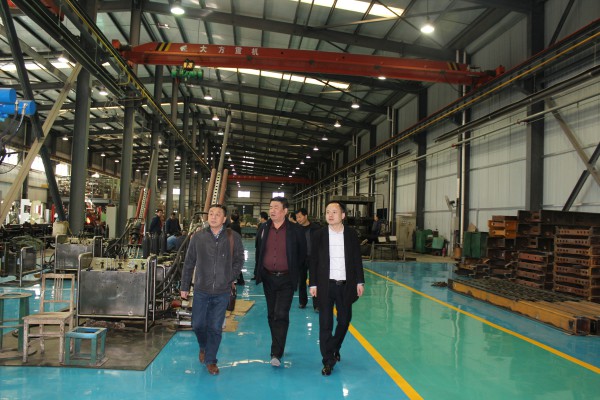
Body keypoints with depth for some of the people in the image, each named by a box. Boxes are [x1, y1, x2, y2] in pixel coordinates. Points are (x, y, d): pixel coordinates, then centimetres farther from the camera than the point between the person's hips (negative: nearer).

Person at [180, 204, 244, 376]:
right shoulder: (198, 237, -2)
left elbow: (239, 260, 6)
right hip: (201, 291, 1)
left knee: (215, 328, 6)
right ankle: (203, 347, 40)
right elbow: (189, 263, 5)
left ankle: (210, 360, 23)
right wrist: (185, 286, 8)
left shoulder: (233, 238, -5)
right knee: (198, 324, 9)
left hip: (222, 292, -1)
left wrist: (229, 278, -4)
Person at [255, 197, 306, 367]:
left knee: (281, 315, -11)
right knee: (272, 315, 14)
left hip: (286, 279, -4)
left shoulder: (295, 230, -9)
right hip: (268, 278, 5)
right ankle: (278, 347, 31)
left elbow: (302, 253, 2)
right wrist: (259, 271, 12)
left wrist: (294, 270, 3)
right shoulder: (264, 229, 3)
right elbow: (259, 251, 15)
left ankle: (276, 353, -6)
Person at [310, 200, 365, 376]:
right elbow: (313, 261, 0)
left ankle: (335, 348, 39)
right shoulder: (318, 235, -2)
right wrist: (313, 284, -3)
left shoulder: (351, 234, 1)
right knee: (325, 323, 1)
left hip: (346, 285, 2)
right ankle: (328, 360, 13)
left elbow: (357, 259, 5)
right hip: (325, 285, -2)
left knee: (344, 320, 13)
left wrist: (360, 282, 2)